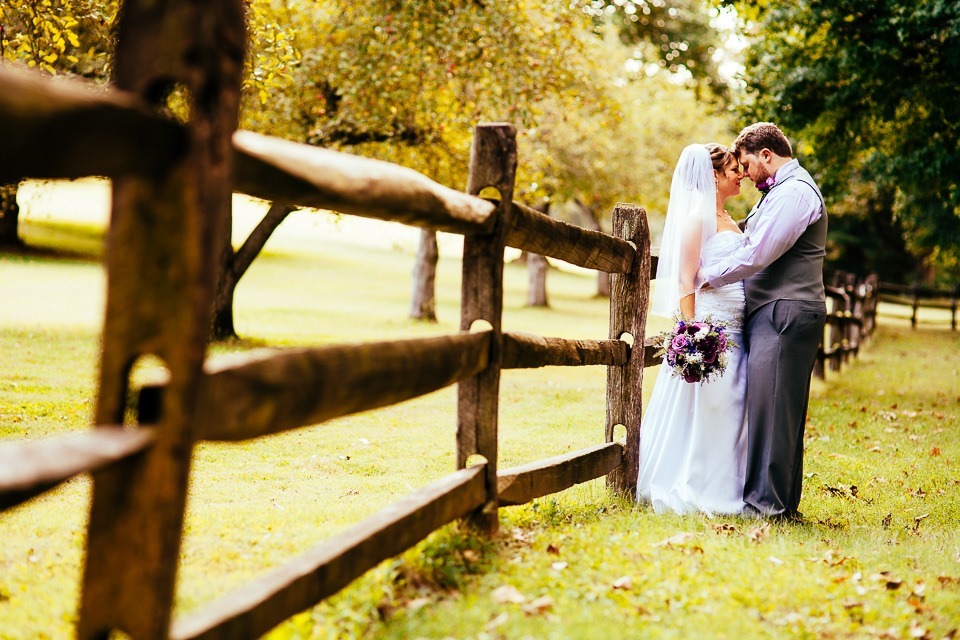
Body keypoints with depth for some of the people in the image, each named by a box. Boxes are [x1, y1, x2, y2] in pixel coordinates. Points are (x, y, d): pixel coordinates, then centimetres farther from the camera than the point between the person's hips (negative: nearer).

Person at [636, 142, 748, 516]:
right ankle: (691, 490, 4)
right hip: (709, 325, -8)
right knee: (703, 410, -4)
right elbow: (685, 281, -13)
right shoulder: (698, 217, -8)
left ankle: (722, 491, 15)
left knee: (729, 410, 8)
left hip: (736, 330, 8)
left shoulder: (728, 220, 18)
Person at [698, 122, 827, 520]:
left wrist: (707, 276, -6)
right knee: (779, 409, 10)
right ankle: (782, 500, 15)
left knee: (770, 406, -10)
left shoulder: (794, 192, -12)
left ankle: (767, 503, -8)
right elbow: (761, 249, 23)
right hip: (776, 313, 10)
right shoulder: (783, 190, 22)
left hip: (784, 314, -10)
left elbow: (757, 254, -18)